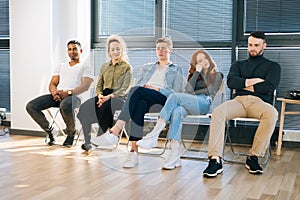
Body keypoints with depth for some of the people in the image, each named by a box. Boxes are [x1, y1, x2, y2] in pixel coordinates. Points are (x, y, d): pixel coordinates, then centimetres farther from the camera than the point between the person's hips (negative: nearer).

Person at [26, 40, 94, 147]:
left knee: (65, 106, -43)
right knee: (30, 106, -18)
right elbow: (52, 84, 19)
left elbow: (85, 86, -2)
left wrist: (68, 92, -19)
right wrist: (54, 92, -7)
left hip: (74, 96, -5)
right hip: (57, 96, 5)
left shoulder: (85, 67, 14)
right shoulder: (60, 66, 29)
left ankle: (71, 132, -11)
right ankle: (49, 130, 3)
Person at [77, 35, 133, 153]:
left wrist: (109, 96, -18)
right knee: (85, 107, -26)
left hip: (119, 98, -5)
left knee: (104, 107, -38)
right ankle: (87, 142, -26)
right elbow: (99, 85, 18)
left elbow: (125, 89, -3)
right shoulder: (104, 66, 22)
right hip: (104, 96, 5)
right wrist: (100, 95, -6)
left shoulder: (127, 67, 6)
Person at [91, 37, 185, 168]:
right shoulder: (146, 68, 34)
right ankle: (134, 151, -45)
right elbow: (137, 85, 22)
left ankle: (114, 132, -47)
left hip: (163, 99, -3)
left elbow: (177, 93, 8)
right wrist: (143, 87, -2)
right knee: (140, 105, -38)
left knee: (137, 90, -35)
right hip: (142, 98, 3)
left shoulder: (177, 70, 23)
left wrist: (157, 89, -6)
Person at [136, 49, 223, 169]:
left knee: (174, 96, -30)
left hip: (205, 103, -3)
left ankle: (154, 136, -39)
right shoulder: (195, 76, 34)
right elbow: (189, 90, 12)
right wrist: (197, 72, 13)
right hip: (191, 105, 4)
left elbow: (211, 90, 6)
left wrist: (193, 93, 8)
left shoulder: (217, 75, 25)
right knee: (177, 111, -35)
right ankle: (175, 156, -44)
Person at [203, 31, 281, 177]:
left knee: (272, 114, -38)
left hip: (259, 102, -1)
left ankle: (253, 157, -29)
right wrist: (253, 81, 0)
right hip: (239, 100, 1)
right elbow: (231, 82, 7)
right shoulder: (238, 65, 28)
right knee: (218, 112, -33)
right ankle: (215, 160, -39)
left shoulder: (272, 66, 21)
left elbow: (269, 87, 1)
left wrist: (243, 85, 5)